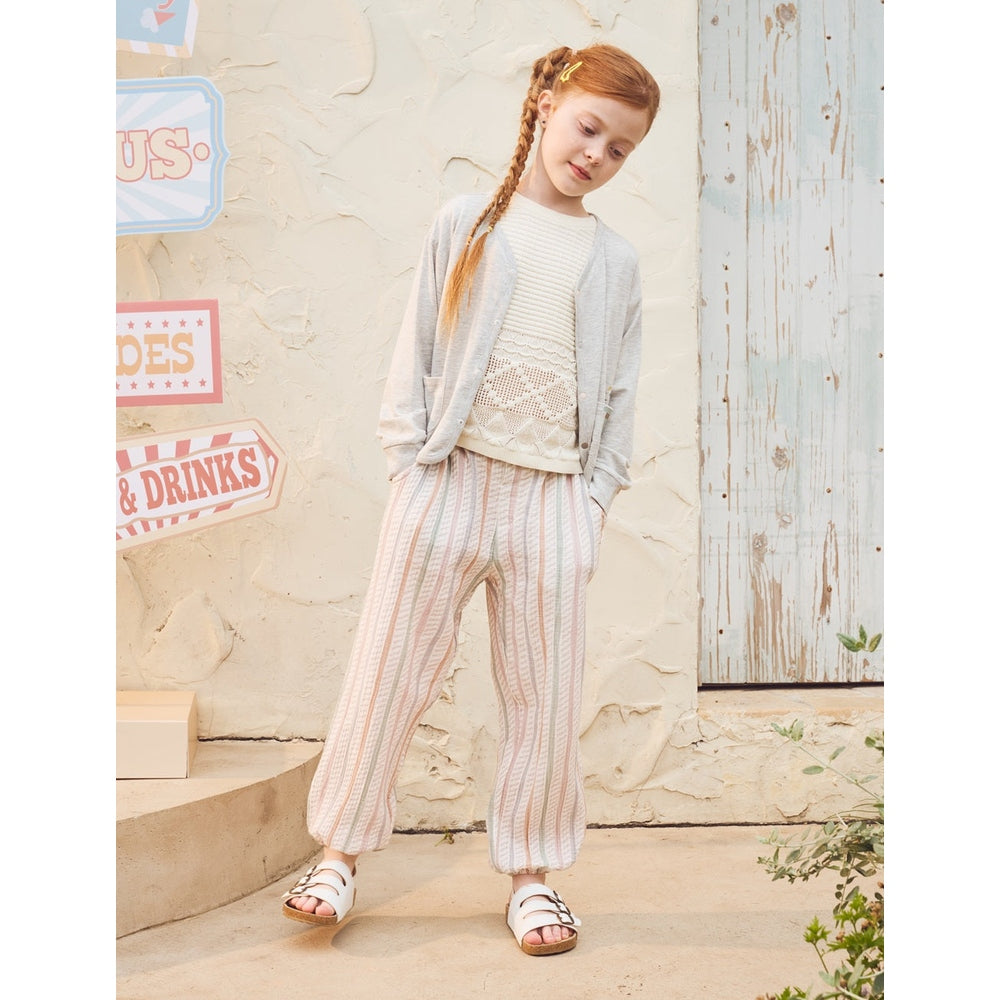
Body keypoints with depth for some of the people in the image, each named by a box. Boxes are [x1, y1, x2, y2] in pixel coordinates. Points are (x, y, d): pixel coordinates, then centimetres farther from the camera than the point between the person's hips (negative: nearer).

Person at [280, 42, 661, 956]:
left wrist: (596, 495, 4)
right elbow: (416, 350, 5)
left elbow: (621, 393, 12)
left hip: (553, 494, 2)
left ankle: (533, 873, 20)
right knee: (391, 672, 4)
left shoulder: (616, 260, 12)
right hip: (449, 477, -1)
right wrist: (408, 459, -3)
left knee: (545, 695, 5)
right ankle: (342, 853, 18)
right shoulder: (467, 224, 6)